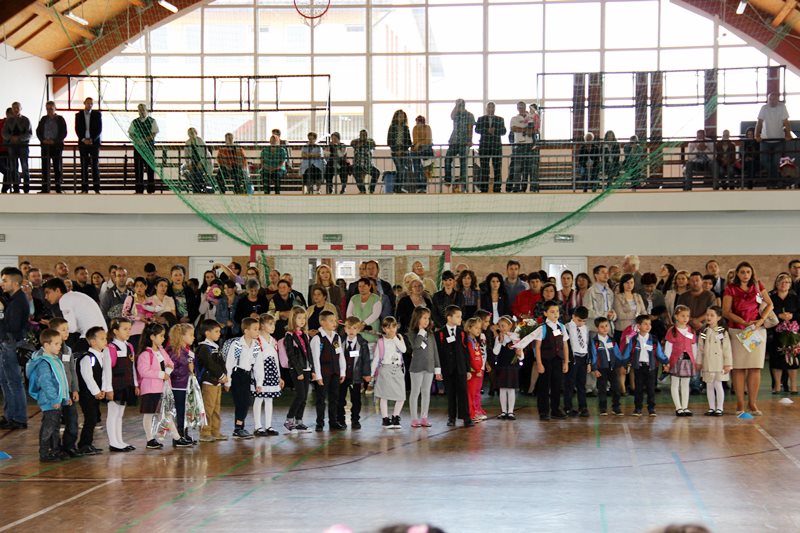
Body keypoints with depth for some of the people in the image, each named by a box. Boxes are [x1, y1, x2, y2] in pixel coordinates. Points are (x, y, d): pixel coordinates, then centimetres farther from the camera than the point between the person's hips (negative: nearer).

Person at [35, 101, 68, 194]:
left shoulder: (60, 119, 2)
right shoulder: (43, 119, 11)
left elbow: (64, 133, -2)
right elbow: (38, 131, 10)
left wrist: (54, 141, -14)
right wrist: (43, 140, -8)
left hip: (57, 146, -3)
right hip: (45, 146, 3)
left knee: (57, 167, -3)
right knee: (45, 167, -1)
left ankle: (58, 187, 0)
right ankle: (45, 188, 1)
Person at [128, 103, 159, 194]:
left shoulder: (152, 121, 2)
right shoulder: (134, 122, 11)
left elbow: (154, 134, -6)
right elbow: (130, 134, 9)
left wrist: (144, 140, -18)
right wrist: (136, 140, -11)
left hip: (149, 147, -3)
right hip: (138, 147, 3)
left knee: (150, 167, -4)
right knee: (138, 167, 1)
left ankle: (151, 189, -2)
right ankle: (139, 189, 5)